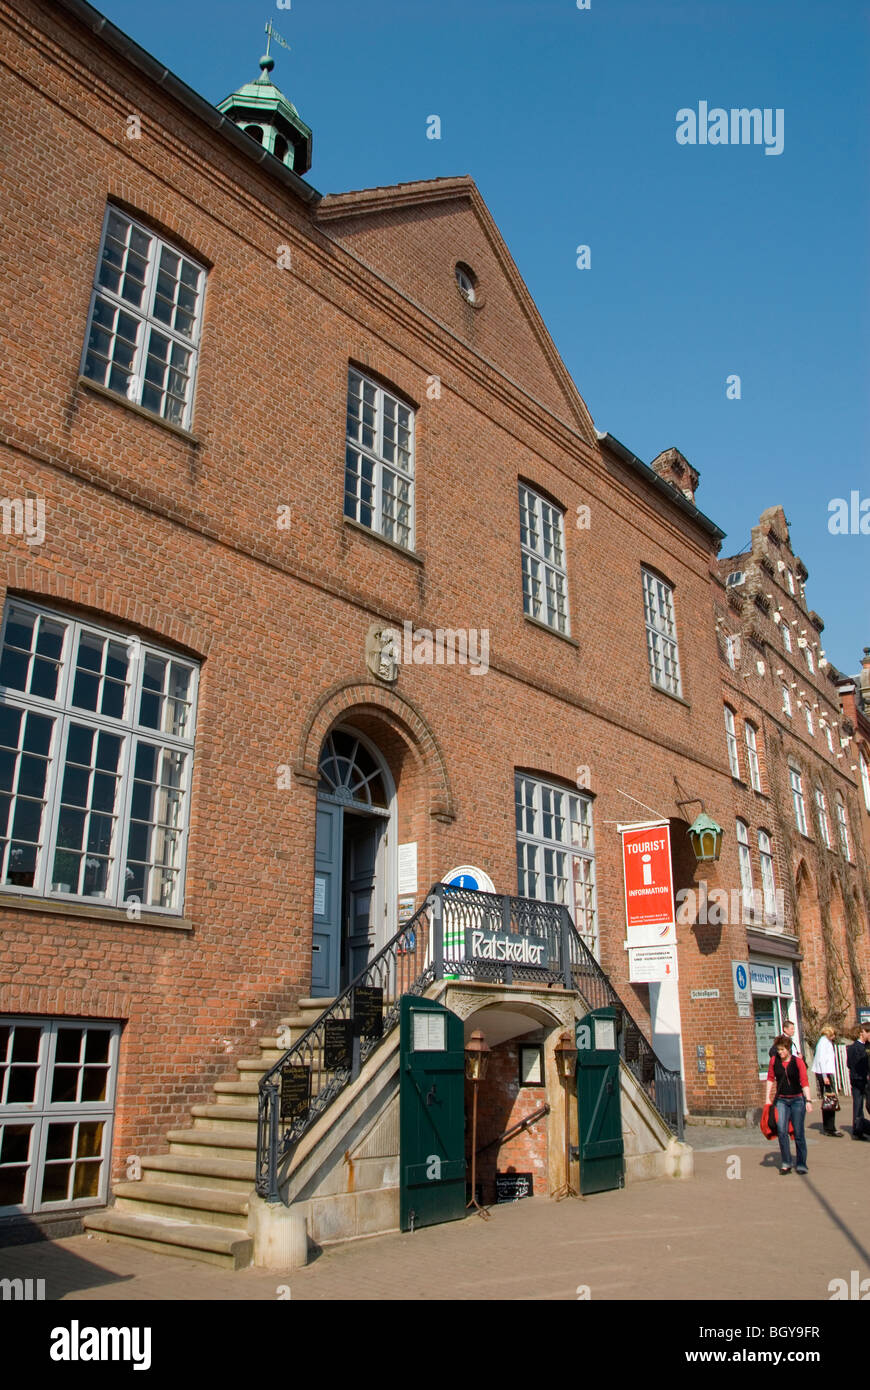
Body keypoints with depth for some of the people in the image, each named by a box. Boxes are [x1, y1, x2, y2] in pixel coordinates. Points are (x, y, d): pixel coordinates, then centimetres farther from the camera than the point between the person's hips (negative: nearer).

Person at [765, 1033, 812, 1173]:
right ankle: (786, 1163, -1)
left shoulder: (798, 1061, -7)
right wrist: (768, 1098, 8)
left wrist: (808, 1100, -17)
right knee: (781, 1131, -10)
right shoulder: (774, 1060, 0)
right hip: (781, 1100, 2)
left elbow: (804, 1082, -9)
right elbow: (770, 1078, 10)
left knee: (798, 1133, 1)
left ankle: (801, 1164, 14)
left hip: (797, 1100, -2)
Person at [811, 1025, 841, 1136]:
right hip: (825, 1073, -10)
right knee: (830, 1100, -10)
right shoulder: (824, 1041, -11)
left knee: (826, 1101, 12)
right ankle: (830, 1128, -9)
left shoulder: (827, 1041, 18)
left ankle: (826, 1128, 17)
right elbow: (821, 1060, -18)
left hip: (827, 1073, 10)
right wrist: (825, 1076, -21)